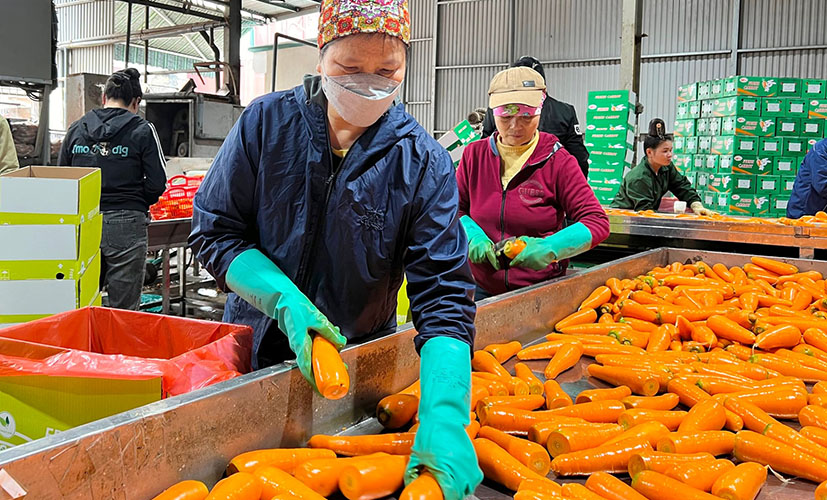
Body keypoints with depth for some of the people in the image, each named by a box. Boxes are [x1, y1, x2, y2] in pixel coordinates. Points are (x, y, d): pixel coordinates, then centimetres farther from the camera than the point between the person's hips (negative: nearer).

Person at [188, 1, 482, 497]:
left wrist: (444, 419, -34)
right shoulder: (267, 122, -12)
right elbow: (214, 232, -8)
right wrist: (284, 300, -25)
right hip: (258, 344, 1)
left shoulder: (424, 163, -15)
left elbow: (444, 295, -21)